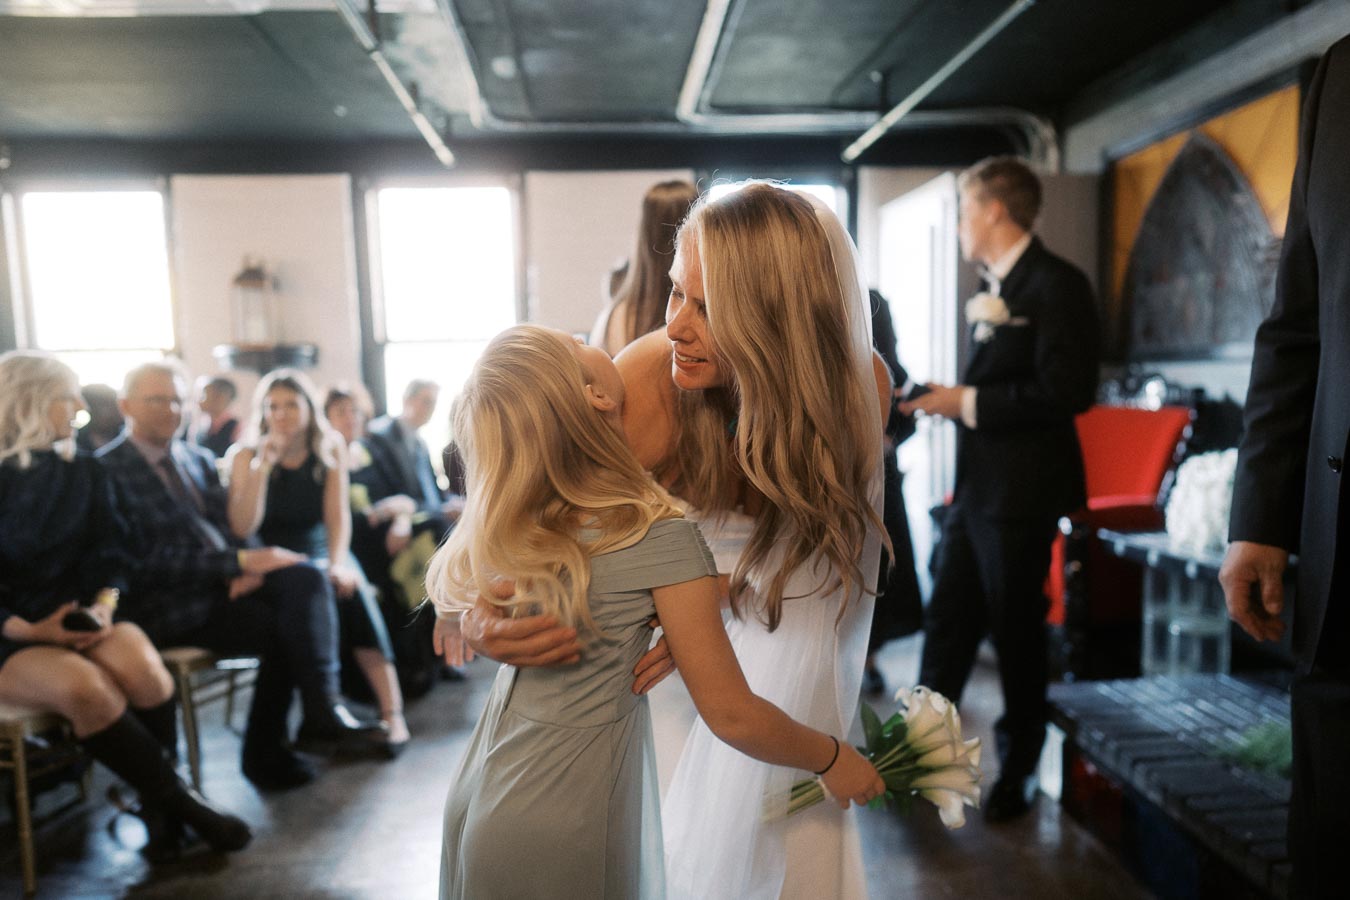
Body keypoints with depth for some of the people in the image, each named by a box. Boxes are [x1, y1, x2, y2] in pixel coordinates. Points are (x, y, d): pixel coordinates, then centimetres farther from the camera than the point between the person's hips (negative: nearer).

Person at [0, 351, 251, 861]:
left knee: (142, 669, -31)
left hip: (83, 619, 3)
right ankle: (178, 800, -19)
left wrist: (104, 603, -14)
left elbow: (109, 551, 6)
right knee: (84, 686, -35)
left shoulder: (83, 472, 11)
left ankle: (158, 807, -12)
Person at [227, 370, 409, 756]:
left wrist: (337, 562, -20)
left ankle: (392, 712, -27)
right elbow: (242, 529, -12)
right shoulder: (245, 455, -1)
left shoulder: (331, 450, 4)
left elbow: (338, 517, -2)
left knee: (351, 587, -29)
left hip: (321, 554, 1)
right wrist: (262, 465, -20)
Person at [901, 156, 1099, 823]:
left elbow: (1069, 391, -21)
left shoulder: (1056, 284, -13)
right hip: (976, 485, 8)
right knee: (948, 620, 13)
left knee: (1016, 627, 6)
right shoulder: (993, 287, 15)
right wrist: (944, 400, 5)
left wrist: (968, 403, -19)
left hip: (1021, 491, -8)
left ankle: (1020, 767, 26)